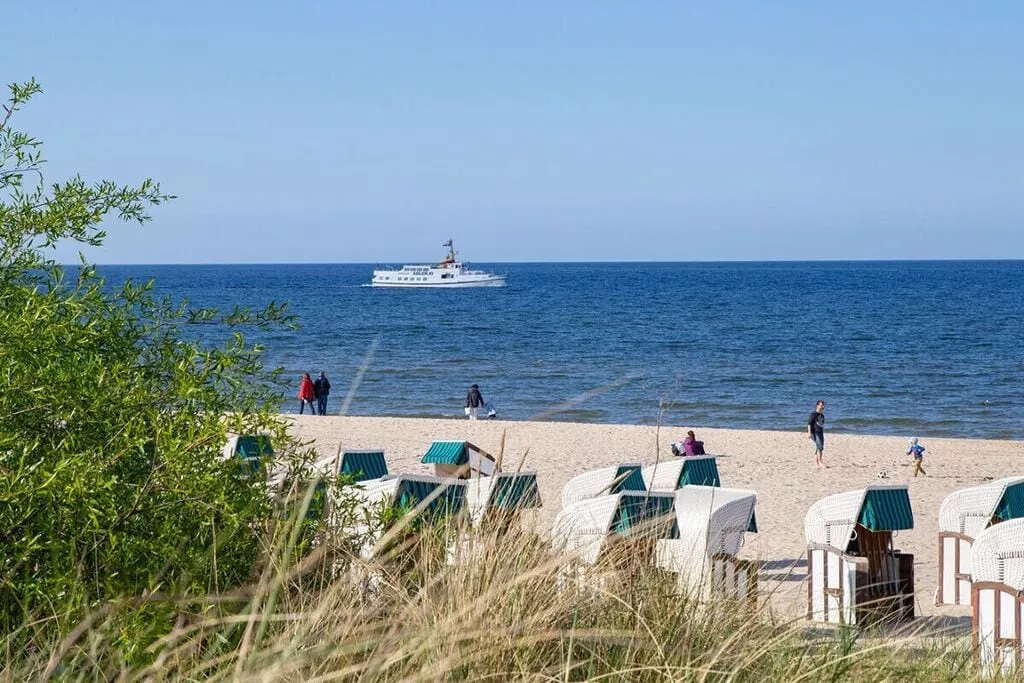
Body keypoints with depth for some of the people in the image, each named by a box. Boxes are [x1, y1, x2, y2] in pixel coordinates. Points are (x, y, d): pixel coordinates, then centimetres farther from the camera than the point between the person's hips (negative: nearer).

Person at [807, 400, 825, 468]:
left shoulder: (822, 415, 16)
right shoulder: (814, 414, -8)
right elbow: (809, 423, -14)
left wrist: (822, 433, 25)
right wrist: (809, 432, -23)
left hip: (820, 433, 8)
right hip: (815, 433, -8)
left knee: (818, 448, 7)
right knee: (820, 447, -19)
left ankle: (816, 463, 12)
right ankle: (820, 462, -17)